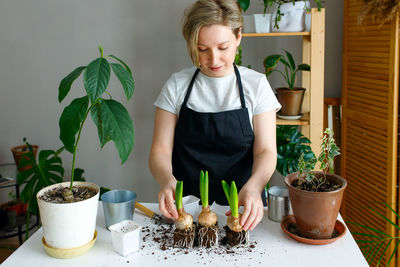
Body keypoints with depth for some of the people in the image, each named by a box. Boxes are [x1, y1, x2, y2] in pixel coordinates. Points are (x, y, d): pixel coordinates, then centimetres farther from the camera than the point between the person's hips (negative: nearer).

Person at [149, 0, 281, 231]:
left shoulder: (257, 84, 2)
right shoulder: (176, 86, 3)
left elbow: (266, 151, -4)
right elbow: (160, 151, -1)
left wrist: (252, 188, -26)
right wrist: (168, 181, -24)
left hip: (241, 208, 0)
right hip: (186, 209, 1)